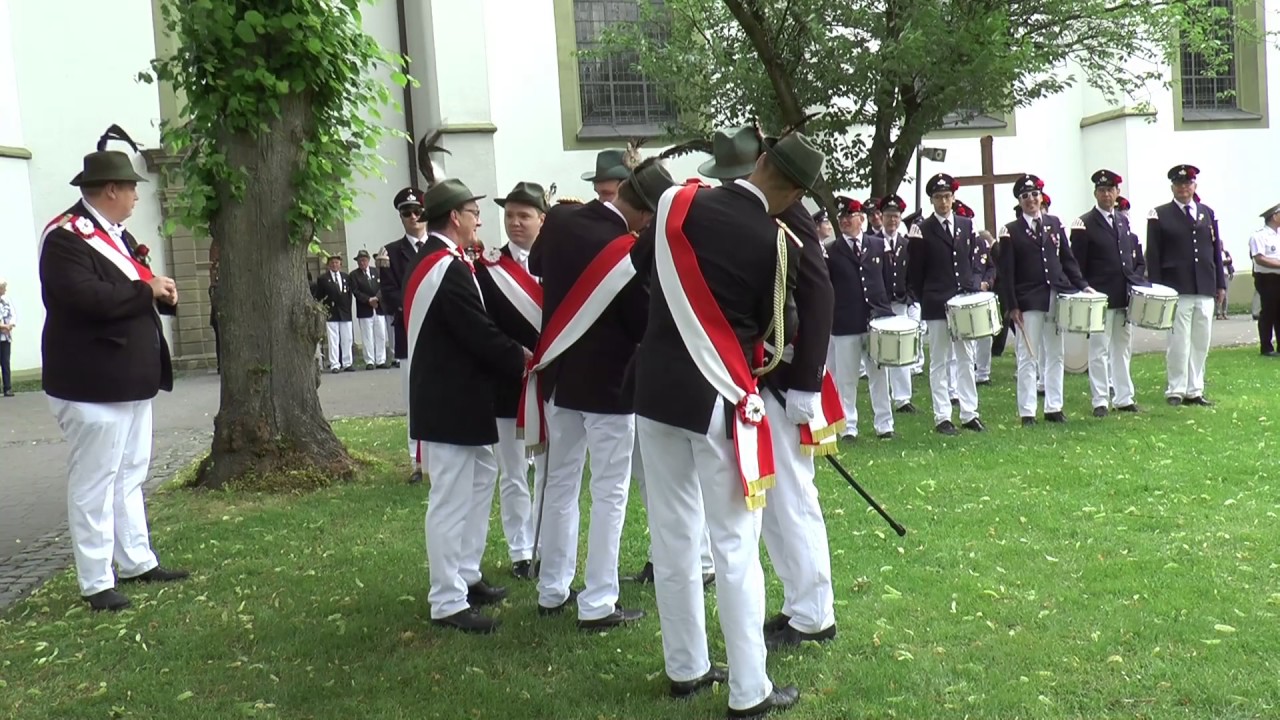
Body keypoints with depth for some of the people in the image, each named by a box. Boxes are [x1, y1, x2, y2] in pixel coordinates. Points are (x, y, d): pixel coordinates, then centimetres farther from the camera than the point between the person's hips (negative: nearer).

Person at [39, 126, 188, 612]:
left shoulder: (117, 235, 15)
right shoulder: (66, 237, -14)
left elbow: (138, 290, 22)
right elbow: (86, 298, -28)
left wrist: (164, 294, -1)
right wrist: (147, 291, -16)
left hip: (131, 381, 10)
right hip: (92, 386, -10)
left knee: (130, 475, 17)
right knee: (94, 482, -1)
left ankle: (137, 562, 28)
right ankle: (96, 582, 9)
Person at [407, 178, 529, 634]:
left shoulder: (434, 261, 13)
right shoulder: (448, 268, -21)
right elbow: (479, 334, -23)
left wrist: (512, 354, 5)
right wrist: (521, 360, -9)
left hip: (455, 398, 11)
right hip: (450, 403, -11)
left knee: (480, 480, 19)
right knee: (451, 501, -3)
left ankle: (465, 576, 29)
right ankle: (448, 602, 7)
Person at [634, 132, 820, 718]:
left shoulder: (678, 204, -2)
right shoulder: (774, 242, -12)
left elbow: (644, 264, 15)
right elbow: (779, 329, -1)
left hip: (657, 389, 5)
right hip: (720, 401, -5)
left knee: (672, 538, 14)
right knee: (735, 548, 4)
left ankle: (685, 668, 28)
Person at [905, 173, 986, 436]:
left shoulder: (967, 225, 9)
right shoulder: (922, 230, -3)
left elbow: (971, 261, 14)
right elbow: (914, 273, -1)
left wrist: (972, 290, 3)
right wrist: (923, 300, -2)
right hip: (936, 306, -4)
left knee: (966, 359, 8)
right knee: (939, 362, 2)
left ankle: (969, 412, 15)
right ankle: (942, 417, 6)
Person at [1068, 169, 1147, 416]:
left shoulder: (1125, 223, 15)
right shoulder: (1084, 225, -5)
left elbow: (1138, 259, 20)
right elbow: (1076, 265, -7)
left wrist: (1137, 282, 4)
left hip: (1125, 298, 6)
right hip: (1100, 300, -6)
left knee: (1123, 348, 12)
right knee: (1099, 349, -3)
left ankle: (1123, 398, 19)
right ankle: (1100, 401, 1)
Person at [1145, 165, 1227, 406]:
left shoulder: (1208, 213, 15)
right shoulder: (1159, 215, 1)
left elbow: (1216, 250, 16)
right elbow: (1153, 256, -2)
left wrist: (1221, 283, 12)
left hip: (1205, 290, 4)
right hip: (1176, 291, -4)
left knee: (1201, 343, 7)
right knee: (1178, 343, -4)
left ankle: (1195, 391, 15)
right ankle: (1176, 391, 5)